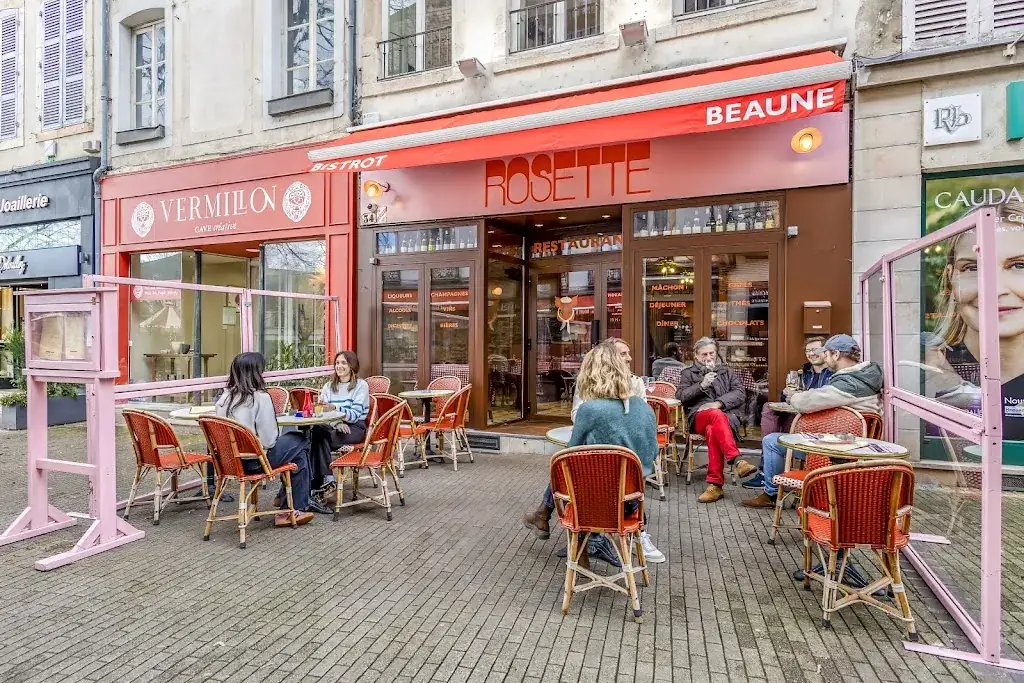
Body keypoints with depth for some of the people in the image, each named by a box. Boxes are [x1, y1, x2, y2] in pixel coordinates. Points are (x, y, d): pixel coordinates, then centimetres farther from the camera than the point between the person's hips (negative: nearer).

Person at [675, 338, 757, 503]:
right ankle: (737, 461, -51)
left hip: (727, 416, 1)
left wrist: (719, 403, -12)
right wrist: (701, 385, -10)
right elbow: (681, 396, 6)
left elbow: (740, 393, 7)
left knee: (712, 430, -38)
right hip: (699, 417, -1)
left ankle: (715, 484, -42)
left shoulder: (727, 371, 24)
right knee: (716, 415, -39)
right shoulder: (688, 373, 22)